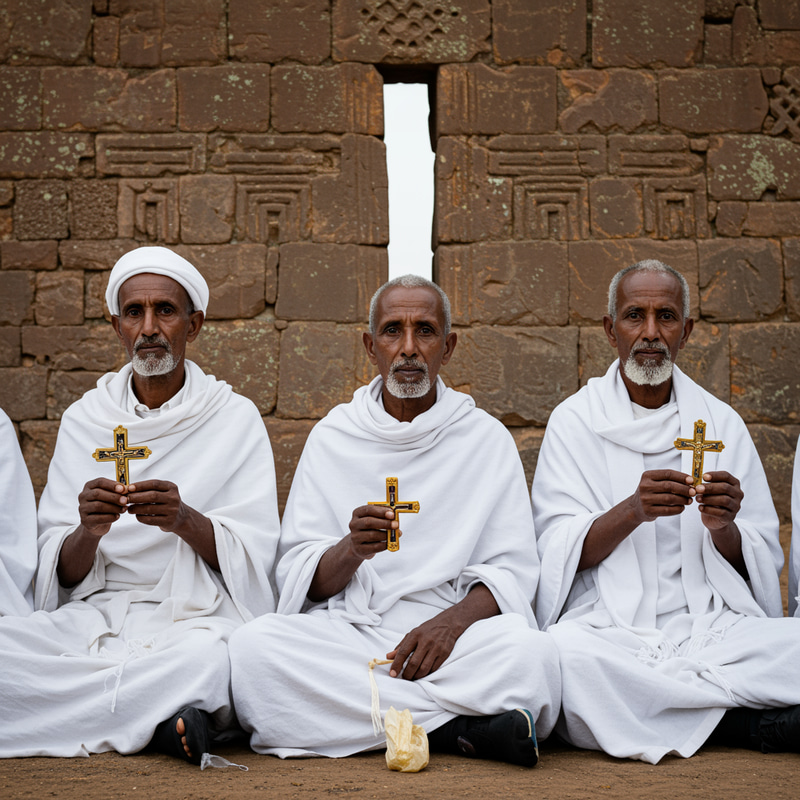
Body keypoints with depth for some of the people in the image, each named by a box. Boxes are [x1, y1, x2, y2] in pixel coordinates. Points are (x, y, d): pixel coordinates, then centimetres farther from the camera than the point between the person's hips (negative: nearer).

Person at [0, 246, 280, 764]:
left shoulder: (235, 419, 8)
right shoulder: (84, 420, 13)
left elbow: (253, 557, 0)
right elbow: (59, 574, 6)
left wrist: (186, 522, -20)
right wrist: (88, 533, -17)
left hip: (195, 619, -3)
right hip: (93, 619, 3)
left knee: (205, 659, -39)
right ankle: (159, 719, -21)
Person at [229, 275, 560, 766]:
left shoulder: (487, 438, 11)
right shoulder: (332, 437, 13)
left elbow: (512, 569, 4)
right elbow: (296, 575, 7)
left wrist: (453, 619, -16)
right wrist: (351, 550, -16)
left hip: (451, 637, -2)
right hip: (347, 630, 2)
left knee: (530, 652, -33)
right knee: (254, 646, -31)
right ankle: (461, 728, -26)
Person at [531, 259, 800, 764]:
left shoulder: (721, 423, 14)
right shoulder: (576, 420, 8)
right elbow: (559, 555, -2)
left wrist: (722, 527, -13)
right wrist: (632, 511, -21)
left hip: (711, 627, 0)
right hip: (606, 628, 0)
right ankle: (744, 720, -20)